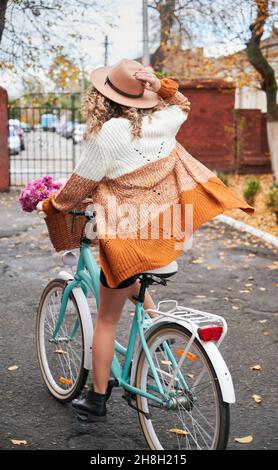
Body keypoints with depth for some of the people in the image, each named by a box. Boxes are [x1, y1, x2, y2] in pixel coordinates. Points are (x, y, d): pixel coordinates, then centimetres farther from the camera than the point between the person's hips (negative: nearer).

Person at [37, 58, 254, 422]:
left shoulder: (106, 136, -21)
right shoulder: (164, 121, -6)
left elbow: (78, 187, -9)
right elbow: (183, 106, 20)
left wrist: (52, 205, 11)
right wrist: (163, 87, 1)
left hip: (127, 238, -5)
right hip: (168, 230, 6)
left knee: (107, 319, 12)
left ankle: (96, 399, 23)